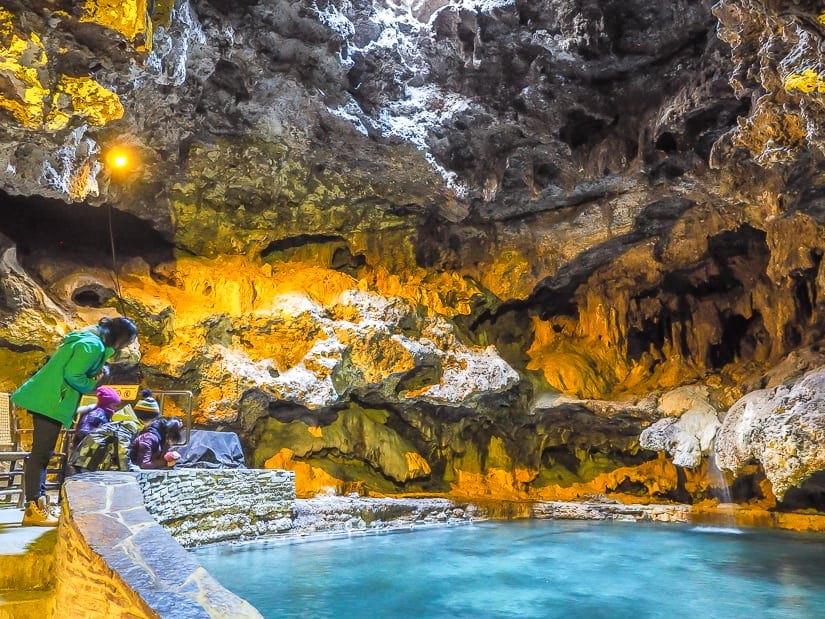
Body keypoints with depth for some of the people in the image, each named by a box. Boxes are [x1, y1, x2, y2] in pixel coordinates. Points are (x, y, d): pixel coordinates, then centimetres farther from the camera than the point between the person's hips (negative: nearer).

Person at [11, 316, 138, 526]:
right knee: (41, 452, -6)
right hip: (51, 402, -11)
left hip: (46, 399, 11)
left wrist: (98, 372, 4)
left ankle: (39, 504, 21)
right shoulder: (93, 345, -18)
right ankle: (33, 510, 0)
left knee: (42, 452, 13)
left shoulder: (90, 339, 14)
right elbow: (72, 375, -23)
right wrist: (92, 383, -7)